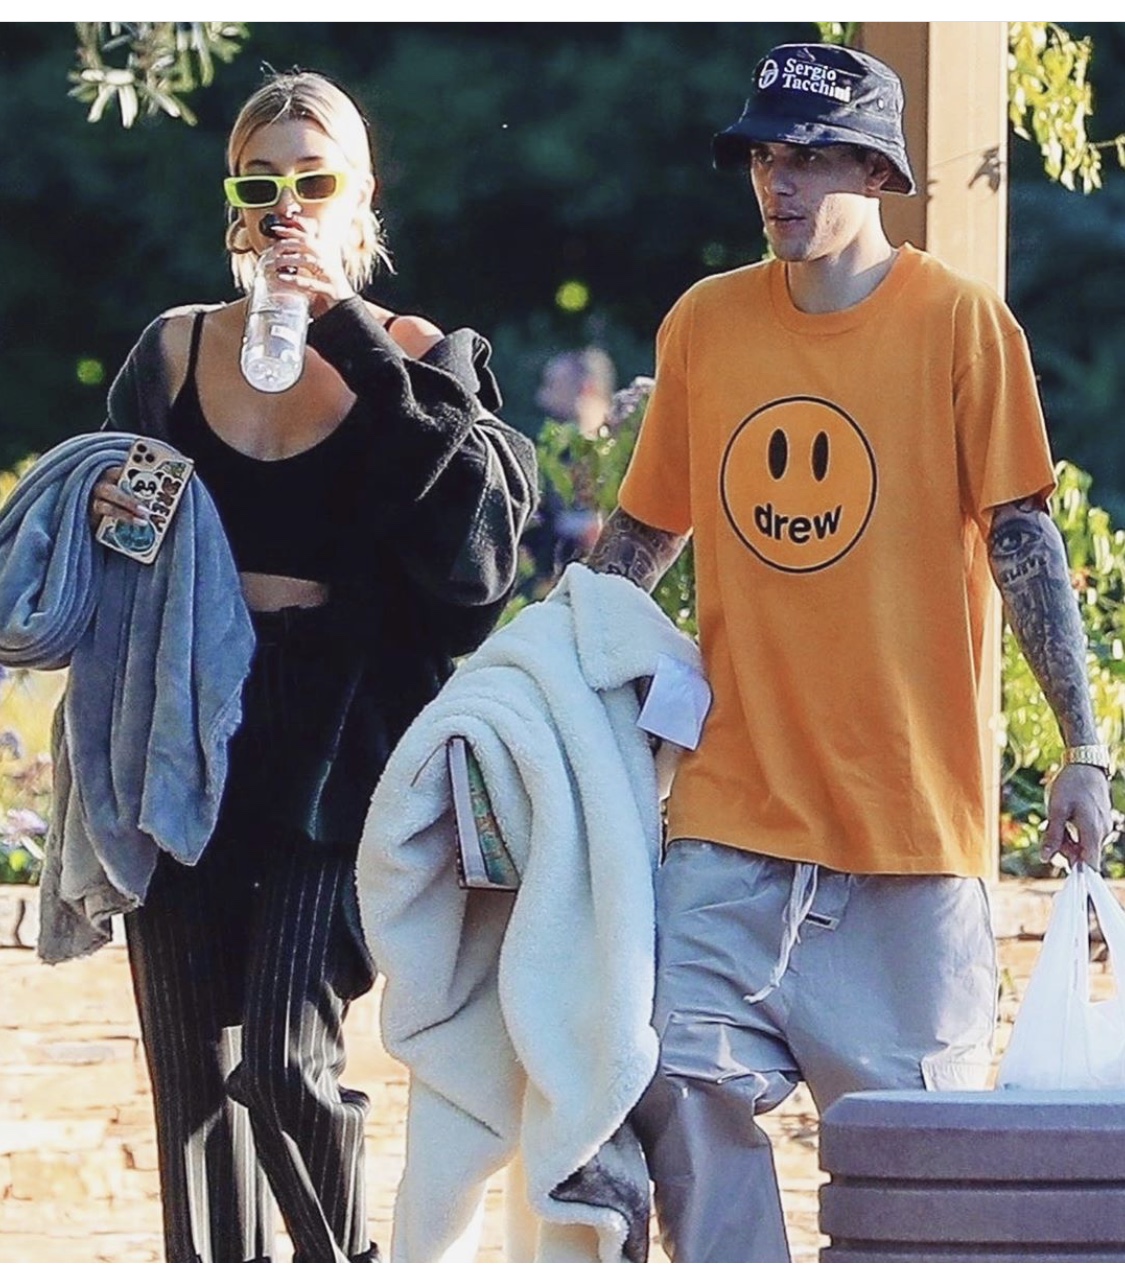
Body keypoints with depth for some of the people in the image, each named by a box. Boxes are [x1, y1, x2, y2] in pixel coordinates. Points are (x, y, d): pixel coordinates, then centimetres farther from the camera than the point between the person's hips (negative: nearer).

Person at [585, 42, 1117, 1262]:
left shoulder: (958, 321, -3)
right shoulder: (704, 324, 8)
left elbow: (1019, 537, -5)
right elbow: (644, 532, 17)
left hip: (912, 806, -3)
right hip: (733, 801, 3)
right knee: (687, 1090, -7)